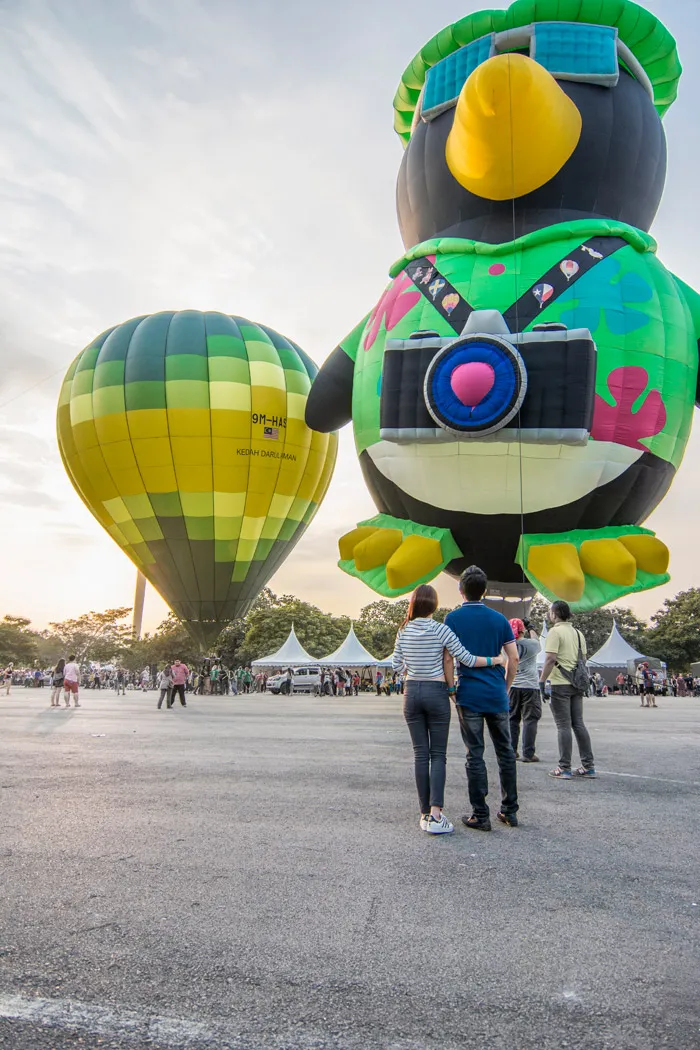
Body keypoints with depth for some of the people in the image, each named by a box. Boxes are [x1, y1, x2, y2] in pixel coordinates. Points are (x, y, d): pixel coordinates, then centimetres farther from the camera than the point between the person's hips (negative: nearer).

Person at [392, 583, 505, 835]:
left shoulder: (403, 631, 1)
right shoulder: (441, 630, -10)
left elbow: (396, 665, 6)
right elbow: (468, 659, -10)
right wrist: (495, 660, 3)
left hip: (412, 692, 3)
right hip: (436, 692, -3)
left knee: (420, 754, 8)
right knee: (438, 755, 3)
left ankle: (425, 814, 11)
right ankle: (436, 814, -8)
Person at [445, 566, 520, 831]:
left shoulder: (453, 618, -4)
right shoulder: (499, 619, 4)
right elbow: (513, 658, 4)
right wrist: (506, 687, 15)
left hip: (469, 695, -3)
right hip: (497, 695, 3)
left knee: (475, 755, 2)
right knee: (505, 752, 13)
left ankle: (481, 816, 5)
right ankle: (510, 811, 19)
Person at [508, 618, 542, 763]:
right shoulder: (531, 644, -9)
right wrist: (531, 628, 27)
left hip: (512, 686, 4)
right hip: (530, 686, -3)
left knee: (512, 719, 12)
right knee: (530, 719, 1)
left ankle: (511, 751, 14)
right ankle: (528, 753, 0)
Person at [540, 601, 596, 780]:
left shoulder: (555, 632, -11)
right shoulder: (578, 633, 14)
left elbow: (550, 659, -18)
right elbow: (583, 659, 18)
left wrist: (542, 681, -14)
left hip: (560, 684, -7)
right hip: (577, 684, 7)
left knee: (563, 726, -3)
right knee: (578, 724, 11)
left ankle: (564, 768, 0)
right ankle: (588, 766, 12)